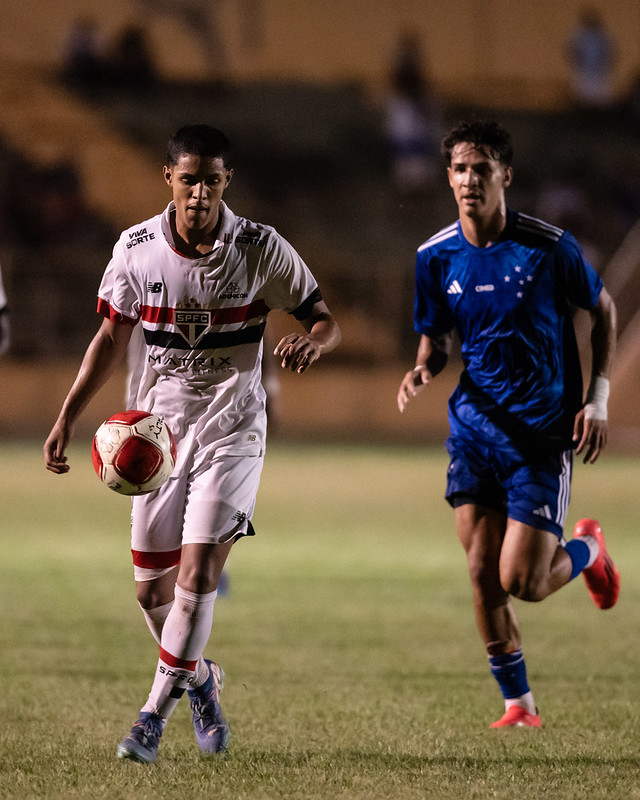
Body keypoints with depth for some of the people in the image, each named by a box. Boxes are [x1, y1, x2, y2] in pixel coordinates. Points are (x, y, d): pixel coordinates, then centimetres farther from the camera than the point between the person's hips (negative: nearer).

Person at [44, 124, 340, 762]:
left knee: (197, 573, -16)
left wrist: (311, 341, -24)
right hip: (156, 429, 3)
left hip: (231, 427, -3)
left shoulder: (262, 250, -7)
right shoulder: (135, 249, -3)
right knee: (151, 586, 5)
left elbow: (325, 321, 0)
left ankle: (155, 713, -7)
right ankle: (198, 677, 35)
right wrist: (67, 418, 4)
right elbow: (111, 337, 8)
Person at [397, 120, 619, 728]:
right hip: (475, 423, 3)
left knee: (523, 582, -8)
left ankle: (585, 549, 26)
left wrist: (598, 398, -4)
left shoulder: (549, 246, -11)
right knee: (483, 575, -3)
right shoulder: (436, 257, 0)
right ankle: (518, 705, 12)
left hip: (543, 432, -3)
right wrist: (423, 370, -10)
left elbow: (603, 311, 4)